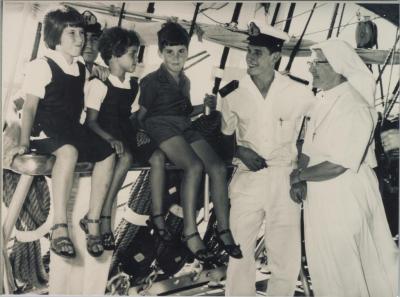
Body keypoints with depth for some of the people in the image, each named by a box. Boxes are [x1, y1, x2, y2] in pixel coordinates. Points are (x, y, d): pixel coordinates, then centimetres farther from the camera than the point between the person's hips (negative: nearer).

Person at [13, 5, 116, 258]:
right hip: (46, 132, -7)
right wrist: (24, 140, -17)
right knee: (69, 151, -38)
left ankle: (93, 223, -15)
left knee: (107, 153, -17)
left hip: (73, 129, 7)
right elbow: (30, 107, -9)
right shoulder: (42, 66, -5)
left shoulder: (82, 69, 15)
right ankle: (60, 228, -39)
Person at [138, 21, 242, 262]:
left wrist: (204, 106, 17)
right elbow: (142, 115, 5)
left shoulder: (185, 81, 26)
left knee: (218, 167, -20)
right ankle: (190, 232, -28)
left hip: (184, 127, 6)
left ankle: (224, 231, -17)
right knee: (195, 166, -32)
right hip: (161, 126, -6)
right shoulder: (152, 81, 5)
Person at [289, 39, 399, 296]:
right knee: (325, 266, 18)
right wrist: (299, 183, -6)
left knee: (347, 264, 8)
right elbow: (309, 151, 9)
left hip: (346, 199, -8)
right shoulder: (324, 103, 6)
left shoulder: (355, 108, -20)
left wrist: (299, 176, -15)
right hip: (321, 197, 8)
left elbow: (336, 166, -25)